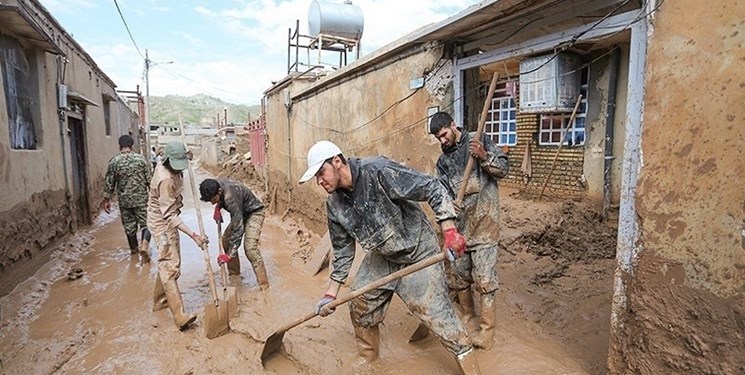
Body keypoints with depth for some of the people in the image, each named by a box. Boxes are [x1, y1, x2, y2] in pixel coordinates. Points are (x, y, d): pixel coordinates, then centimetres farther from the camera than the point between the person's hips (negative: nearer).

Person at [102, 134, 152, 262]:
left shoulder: (114, 161, -4)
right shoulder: (140, 158, -5)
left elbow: (109, 182, -1)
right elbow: (148, 178, -2)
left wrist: (106, 199, 9)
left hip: (124, 199, 1)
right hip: (141, 198, -1)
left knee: (129, 225, 15)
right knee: (145, 223, 4)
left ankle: (134, 248, 29)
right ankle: (144, 245, -18)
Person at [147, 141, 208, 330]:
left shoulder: (172, 170, -2)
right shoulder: (165, 180, -30)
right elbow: (169, 215, -33)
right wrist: (193, 235, -39)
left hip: (168, 221, 10)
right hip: (162, 224, -10)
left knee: (167, 263, 19)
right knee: (170, 267, -13)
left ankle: (159, 300, 34)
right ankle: (179, 315, -14)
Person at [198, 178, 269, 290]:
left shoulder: (231, 197, -38)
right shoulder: (215, 185, -14)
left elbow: (238, 228, -36)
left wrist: (229, 255, -35)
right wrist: (217, 207, -8)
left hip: (254, 213, -9)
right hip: (241, 213, 9)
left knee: (250, 248, -23)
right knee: (226, 241, 10)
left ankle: (264, 287, -18)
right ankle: (234, 274, 29)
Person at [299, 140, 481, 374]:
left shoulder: (378, 171, -28)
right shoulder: (335, 205, -6)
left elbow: (433, 188, -25)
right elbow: (343, 250, 5)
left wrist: (449, 231, -33)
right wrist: (331, 293, 6)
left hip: (417, 253, -6)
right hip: (381, 256, 7)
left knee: (436, 313, -7)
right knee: (359, 304, 13)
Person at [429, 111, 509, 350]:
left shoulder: (479, 141, 1)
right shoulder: (443, 161, 12)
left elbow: (503, 169, -4)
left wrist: (484, 157, -21)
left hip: (484, 219, -5)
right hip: (459, 222, 5)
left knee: (483, 275, -6)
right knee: (456, 272, 12)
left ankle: (487, 328, 6)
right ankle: (467, 313, 34)